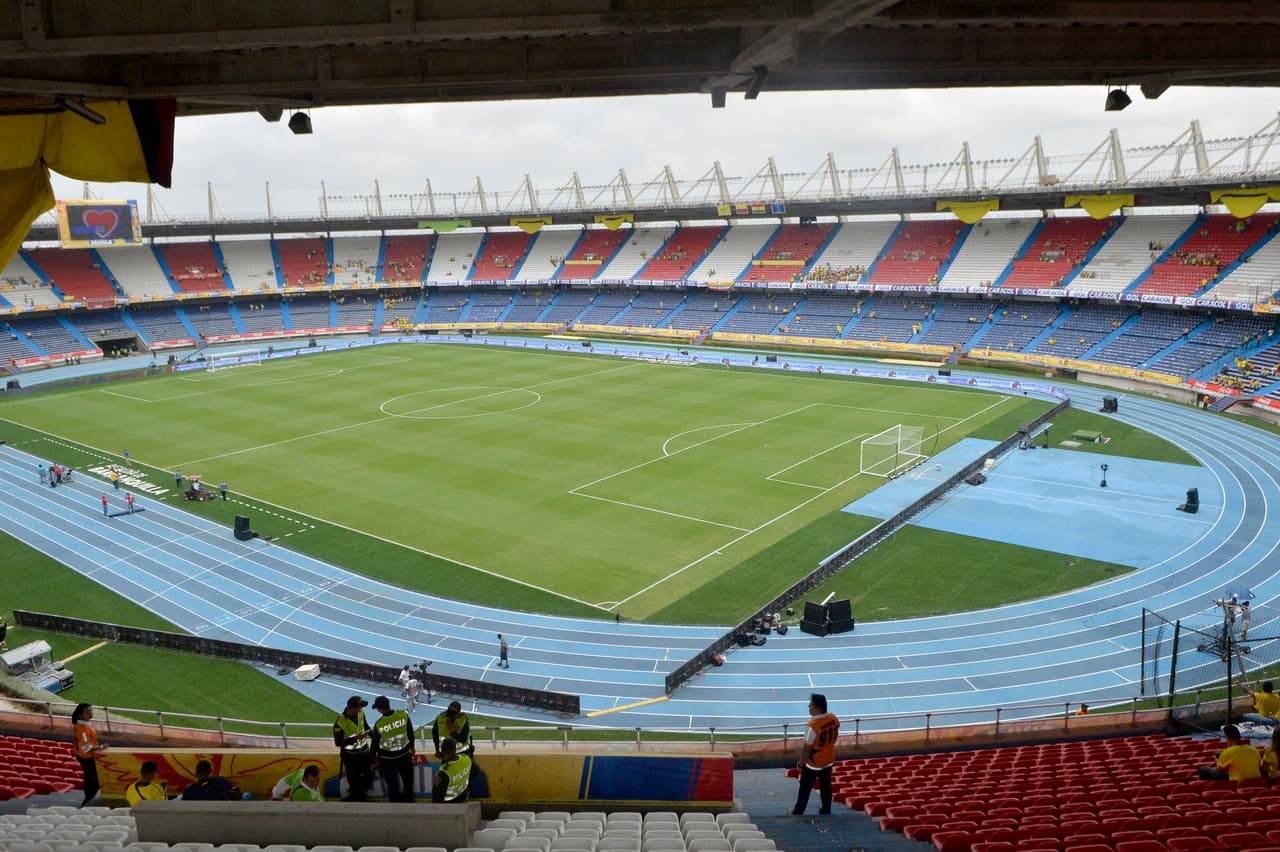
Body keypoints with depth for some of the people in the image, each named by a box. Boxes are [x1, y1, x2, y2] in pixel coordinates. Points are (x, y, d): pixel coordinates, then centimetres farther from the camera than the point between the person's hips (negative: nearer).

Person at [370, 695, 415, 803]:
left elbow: (375, 744, -10)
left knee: (391, 783, 19)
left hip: (386, 757, -2)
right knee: (408, 778, 24)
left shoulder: (378, 724, -24)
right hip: (404, 754, 2)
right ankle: (408, 799, 40)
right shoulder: (404, 715, -20)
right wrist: (411, 747, 14)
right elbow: (410, 732, -5)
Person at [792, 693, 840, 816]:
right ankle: (826, 809, 34)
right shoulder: (833, 718, -12)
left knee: (805, 788, 13)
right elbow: (835, 737, 5)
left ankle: (798, 811, 28)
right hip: (828, 760, 6)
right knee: (826, 786, 21)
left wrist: (801, 764, -10)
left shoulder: (813, 725, -33)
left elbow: (807, 748, -23)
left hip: (813, 763, -5)